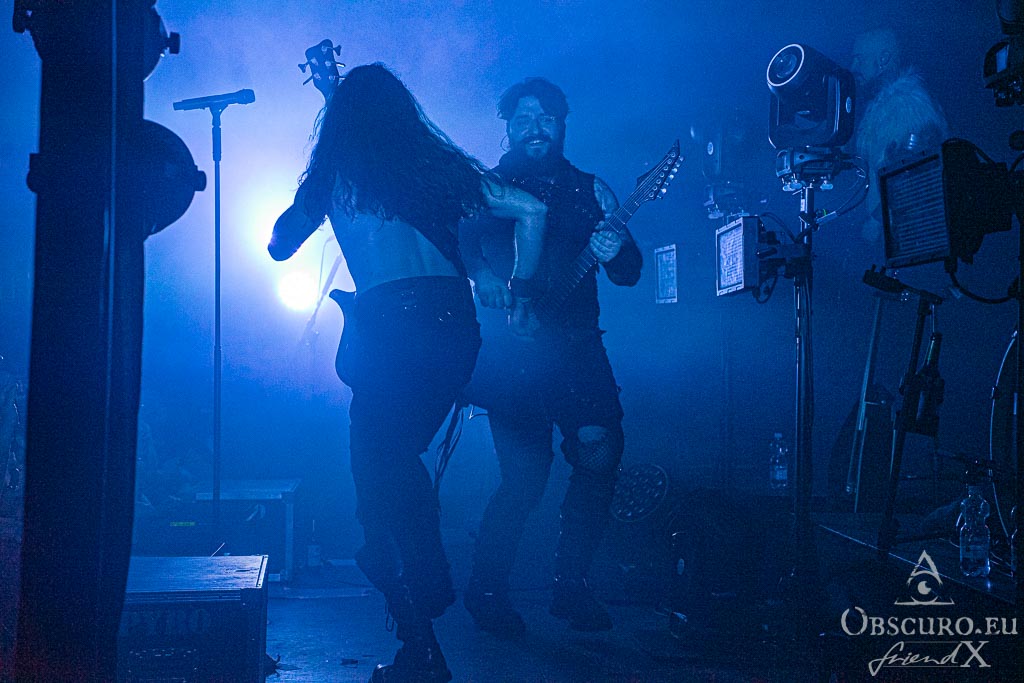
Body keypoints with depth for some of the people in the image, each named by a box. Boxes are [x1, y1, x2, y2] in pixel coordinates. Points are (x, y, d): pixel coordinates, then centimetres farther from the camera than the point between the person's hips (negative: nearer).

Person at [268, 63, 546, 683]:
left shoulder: (335, 173, 10)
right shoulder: (441, 163, 19)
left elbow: (280, 246, 22)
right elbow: (531, 210, 18)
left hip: (393, 324, -5)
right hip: (456, 324, 5)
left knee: (380, 473, 1)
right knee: (400, 458, 24)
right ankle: (430, 583, 26)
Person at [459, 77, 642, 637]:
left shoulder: (590, 190, 16)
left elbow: (629, 273, 11)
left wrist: (613, 250, -11)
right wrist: (483, 276, -17)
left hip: (576, 346, 3)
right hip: (510, 348, -3)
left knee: (600, 454, -8)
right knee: (526, 477, -12)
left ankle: (570, 586, 12)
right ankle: (486, 590, 11)